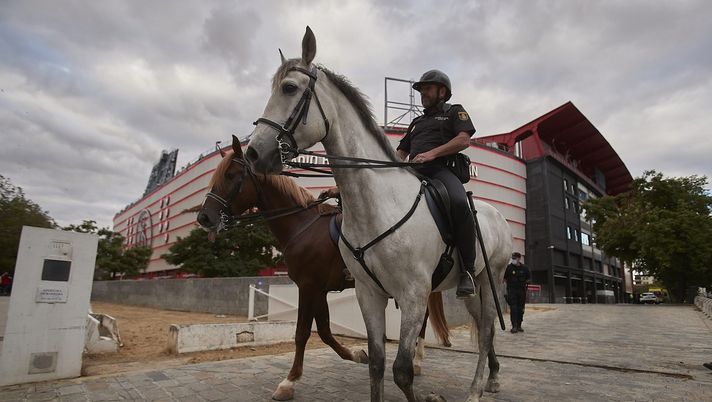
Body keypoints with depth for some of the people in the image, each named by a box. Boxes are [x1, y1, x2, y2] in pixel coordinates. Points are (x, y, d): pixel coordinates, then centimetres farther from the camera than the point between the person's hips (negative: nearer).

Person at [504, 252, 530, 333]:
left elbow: (529, 278, 15)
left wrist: (525, 283, 1)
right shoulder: (509, 267, -1)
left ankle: (519, 326, 18)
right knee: (513, 308, -9)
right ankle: (514, 326, -8)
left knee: (520, 309, 8)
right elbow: (504, 278, 4)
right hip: (512, 290, -3)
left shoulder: (524, 268, 5)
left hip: (522, 290, 3)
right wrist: (509, 284, -6)